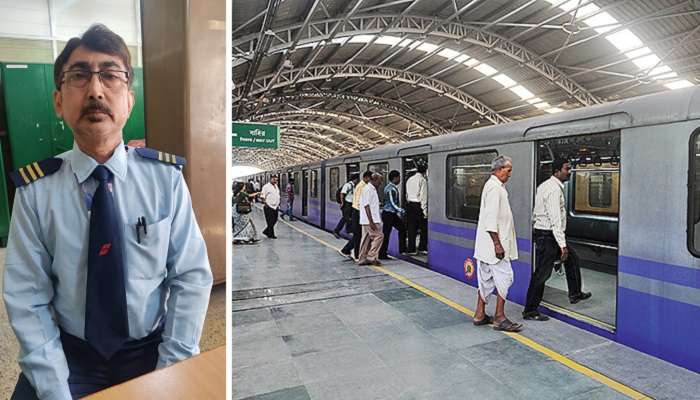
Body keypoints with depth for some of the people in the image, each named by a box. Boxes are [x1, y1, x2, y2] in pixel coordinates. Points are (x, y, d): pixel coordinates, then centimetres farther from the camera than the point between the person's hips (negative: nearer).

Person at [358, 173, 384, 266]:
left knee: (367, 239, 10)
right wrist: (371, 221, -23)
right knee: (378, 236, -10)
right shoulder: (368, 189, -13)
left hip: (371, 220, 10)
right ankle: (372, 257, -7)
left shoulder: (372, 189, 18)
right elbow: (366, 205, -20)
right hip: (369, 220, -10)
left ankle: (362, 259, 15)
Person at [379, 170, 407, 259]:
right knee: (386, 234, -4)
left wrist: (398, 211, 21)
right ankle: (382, 254, 4)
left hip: (392, 214, 10)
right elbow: (392, 203, -21)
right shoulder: (390, 189, -18)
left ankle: (402, 249, 22)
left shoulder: (394, 188, 14)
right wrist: (400, 210, -21)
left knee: (402, 229, 13)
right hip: (388, 214, -10)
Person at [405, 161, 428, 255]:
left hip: (410, 205, 7)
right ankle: (422, 248, 8)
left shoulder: (409, 179, 12)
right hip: (418, 206, -6)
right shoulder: (423, 180, -9)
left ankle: (411, 249, 10)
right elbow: (423, 196, -13)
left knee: (411, 228, 8)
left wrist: (409, 202, 17)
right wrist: (425, 210, -12)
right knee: (424, 228, 7)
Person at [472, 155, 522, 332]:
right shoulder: (494, 188, -14)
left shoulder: (495, 186, 19)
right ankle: (499, 318, 2)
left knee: (487, 278, 13)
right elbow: (491, 219, -21)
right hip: (493, 242, -11)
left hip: (488, 244, 11)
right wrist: (497, 243, -22)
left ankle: (480, 314, 20)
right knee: (504, 276, -5)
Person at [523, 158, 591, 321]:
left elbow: (535, 213, 17)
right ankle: (530, 311, 3)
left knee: (572, 258, 24)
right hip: (548, 236, -11)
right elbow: (555, 219, -24)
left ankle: (575, 294, 37)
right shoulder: (555, 189, -18)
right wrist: (562, 245, -23)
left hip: (540, 232, 11)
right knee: (541, 274, -5)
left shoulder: (544, 185, 13)